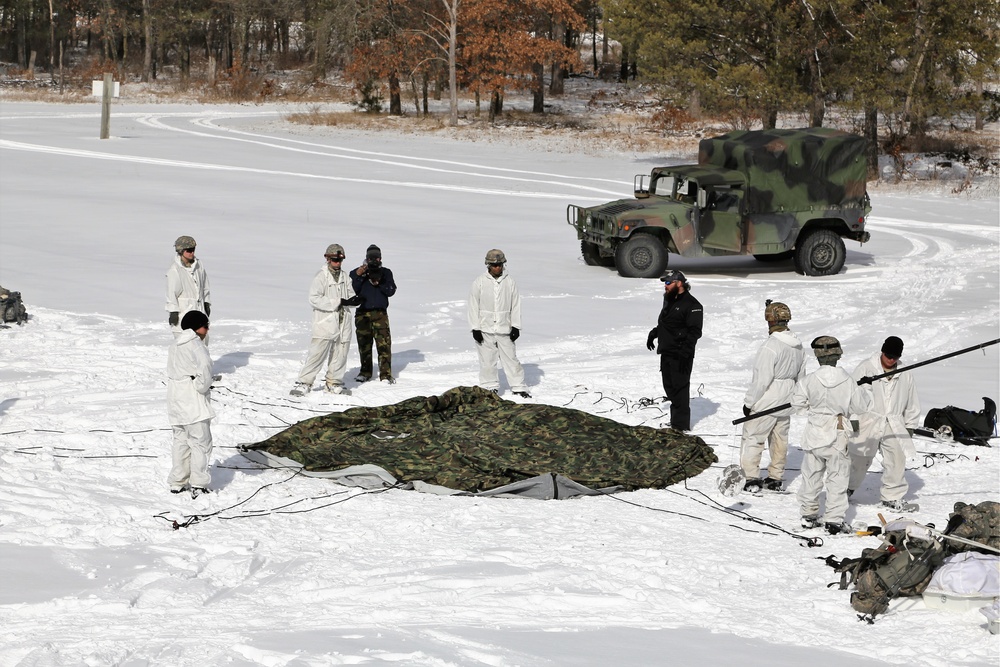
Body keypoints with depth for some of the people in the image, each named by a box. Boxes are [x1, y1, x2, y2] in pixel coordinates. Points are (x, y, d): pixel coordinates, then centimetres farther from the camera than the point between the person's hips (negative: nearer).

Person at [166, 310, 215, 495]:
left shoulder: (175, 345, 13)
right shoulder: (195, 344, -14)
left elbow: (172, 372, 14)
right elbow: (204, 369, -24)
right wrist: (203, 386, -5)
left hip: (175, 402, 9)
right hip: (193, 403, -8)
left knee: (180, 441, 17)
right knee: (200, 443, -1)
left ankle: (177, 482, 21)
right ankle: (198, 485, -2)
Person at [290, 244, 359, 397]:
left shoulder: (344, 276, 10)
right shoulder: (321, 276, -9)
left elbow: (349, 296, 17)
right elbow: (314, 299, -18)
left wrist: (353, 300, -9)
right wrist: (339, 302, -21)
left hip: (342, 323, 6)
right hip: (324, 323, -6)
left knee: (340, 354, 11)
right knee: (316, 354, -8)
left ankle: (334, 383, 25)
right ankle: (304, 383, -1)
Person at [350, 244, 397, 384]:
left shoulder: (385, 273, 12)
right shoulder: (357, 272, 8)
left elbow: (391, 291, 3)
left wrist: (379, 284, -11)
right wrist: (358, 276, -16)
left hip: (380, 313, 0)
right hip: (362, 313, 0)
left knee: (384, 343, -10)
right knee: (364, 344, 5)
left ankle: (386, 374, -8)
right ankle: (365, 372, 18)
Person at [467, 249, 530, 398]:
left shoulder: (510, 282, 2)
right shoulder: (480, 282, -2)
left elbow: (516, 306, 7)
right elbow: (474, 306, 0)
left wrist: (516, 326, 2)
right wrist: (475, 328, -4)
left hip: (505, 329, 1)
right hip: (485, 329, -1)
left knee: (511, 358, 1)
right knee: (487, 360, 4)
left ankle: (519, 387, 8)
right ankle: (490, 387, 15)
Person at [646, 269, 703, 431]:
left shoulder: (691, 305, -13)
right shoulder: (669, 300, 16)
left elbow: (695, 331, -19)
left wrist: (686, 350, -25)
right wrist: (653, 333, 21)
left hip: (680, 355, -9)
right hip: (666, 352, 9)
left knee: (680, 387, -8)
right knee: (669, 386, 13)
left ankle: (681, 424, -5)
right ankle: (676, 419, 23)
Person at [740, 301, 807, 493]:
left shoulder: (771, 346, -23)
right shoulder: (798, 347, 3)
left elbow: (761, 379, -21)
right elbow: (801, 377, 13)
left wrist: (749, 402, -12)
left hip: (766, 403, -8)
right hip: (786, 404, 8)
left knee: (752, 438, 2)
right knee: (780, 439, 16)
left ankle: (751, 478, 1)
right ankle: (775, 478, 23)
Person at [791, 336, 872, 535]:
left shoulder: (809, 380, -12)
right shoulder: (847, 381, -12)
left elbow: (797, 405, -3)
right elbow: (861, 406, -3)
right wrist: (859, 391, 15)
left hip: (814, 435, 1)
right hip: (838, 437, -1)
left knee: (811, 476, 16)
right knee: (837, 479, 7)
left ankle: (808, 515, 24)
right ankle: (834, 520, 5)